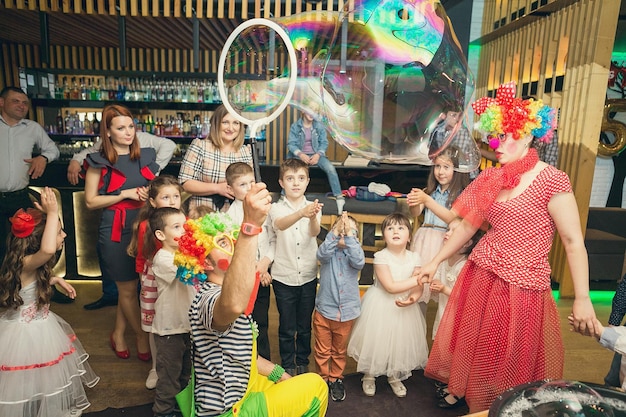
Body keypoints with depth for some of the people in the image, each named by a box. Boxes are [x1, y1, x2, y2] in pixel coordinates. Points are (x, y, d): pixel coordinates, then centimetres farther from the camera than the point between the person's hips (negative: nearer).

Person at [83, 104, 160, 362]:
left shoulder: (146, 156, 8)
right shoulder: (99, 162, -3)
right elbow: (91, 202, -4)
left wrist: (151, 193, -4)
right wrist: (126, 194, -14)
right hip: (116, 231, -3)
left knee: (129, 287, 11)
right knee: (128, 289, 6)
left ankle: (118, 335, 31)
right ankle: (143, 338, 23)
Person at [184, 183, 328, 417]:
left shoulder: (223, 293, 5)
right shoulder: (207, 299, -27)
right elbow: (233, 305, -55)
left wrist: (280, 375, 6)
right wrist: (250, 226, -61)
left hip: (241, 389, 10)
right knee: (315, 387, -5)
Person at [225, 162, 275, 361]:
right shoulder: (231, 214, -9)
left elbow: (273, 239, 3)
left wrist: (265, 263, -10)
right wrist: (254, 270, -11)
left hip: (263, 275, 3)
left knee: (261, 323, 13)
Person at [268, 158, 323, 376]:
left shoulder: (313, 207, -1)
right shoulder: (276, 208, -5)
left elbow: (315, 232, -22)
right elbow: (280, 224, -29)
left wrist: (312, 218, -46)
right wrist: (301, 213, -50)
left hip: (308, 276, 1)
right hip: (284, 277, -1)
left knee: (305, 326, 16)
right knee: (287, 327, 11)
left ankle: (303, 362, 37)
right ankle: (288, 365, 31)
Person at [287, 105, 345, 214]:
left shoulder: (320, 126, 4)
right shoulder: (295, 126, 1)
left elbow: (324, 142, 1)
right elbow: (291, 144, -5)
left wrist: (318, 154, -17)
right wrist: (300, 154, -22)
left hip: (316, 155, 1)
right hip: (300, 155, -1)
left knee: (331, 168, -27)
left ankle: (339, 197, -21)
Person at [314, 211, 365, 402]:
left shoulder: (354, 253, -2)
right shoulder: (329, 252, -5)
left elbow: (359, 261, -25)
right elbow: (322, 254, -28)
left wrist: (349, 234, -31)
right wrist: (336, 231, -36)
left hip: (346, 312, 1)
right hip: (324, 310, -1)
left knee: (340, 350, 19)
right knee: (322, 350, 13)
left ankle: (336, 379, 37)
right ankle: (322, 379, 33)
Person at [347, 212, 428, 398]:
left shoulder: (414, 258, -7)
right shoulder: (381, 257, -19)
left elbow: (419, 288, -6)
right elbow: (390, 286, -24)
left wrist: (414, 296, -27)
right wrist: (415, 280, -25)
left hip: (404, 307, 4)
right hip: (381, 305, -3)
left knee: (400, 341, 14)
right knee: (376, 340, 6)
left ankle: (395, 377, 39)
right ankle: (369, 376, 32)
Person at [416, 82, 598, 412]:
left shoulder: (552, 181, -12)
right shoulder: (490, 179, 5)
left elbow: (573, 242, -11)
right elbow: (467, 226, 12)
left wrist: (582, 299, -12)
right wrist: (435, 262, 13)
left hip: (520, 286, -5)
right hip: (479, 277, 6)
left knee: (510, 357, 12)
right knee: (471, 344, 19)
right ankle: (460, 390, 43)